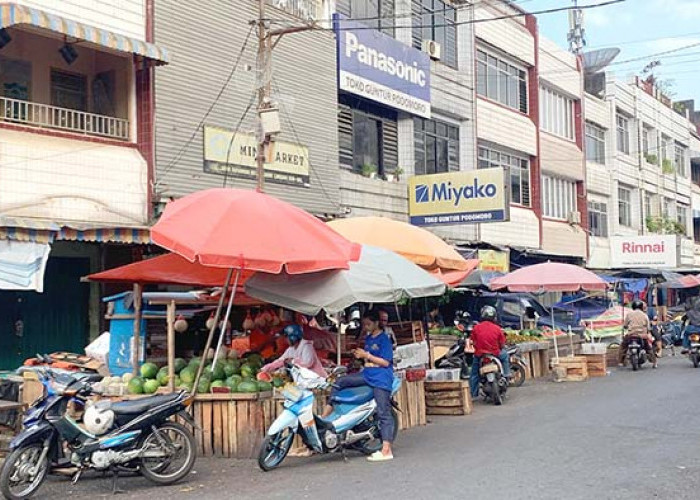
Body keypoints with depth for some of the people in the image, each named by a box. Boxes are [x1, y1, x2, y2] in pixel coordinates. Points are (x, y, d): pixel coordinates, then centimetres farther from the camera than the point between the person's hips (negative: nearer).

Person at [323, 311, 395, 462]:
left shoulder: (383, 339, -8)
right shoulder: (368, 338, 16)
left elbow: (385, 362, -13)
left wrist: (367, 355, -15)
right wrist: (360, 355, 4)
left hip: (381, 379, -8)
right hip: (367, 374, 8)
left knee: (383, 413, -9)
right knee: (339, 382, -4)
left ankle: (386, 450, -10)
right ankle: (325, 417, -5)